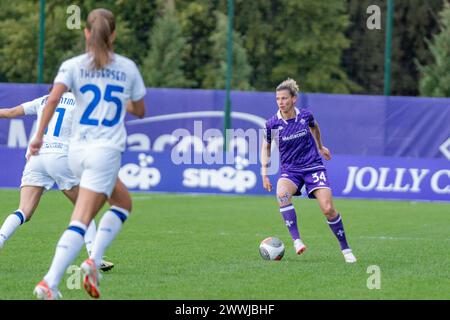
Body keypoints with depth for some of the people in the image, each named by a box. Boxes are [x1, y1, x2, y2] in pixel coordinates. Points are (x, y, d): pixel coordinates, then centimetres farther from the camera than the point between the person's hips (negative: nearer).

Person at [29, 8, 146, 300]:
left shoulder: (73, 66, 3)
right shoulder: (128, 68, 4)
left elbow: (53, 99, -13)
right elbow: (140, 111, 14)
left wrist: (39, 135, -8)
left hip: (77, 150, 4)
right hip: (106, 152, -4)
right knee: (79, 223, -9)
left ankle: (95, 261, 14)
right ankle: (50, 283, -21)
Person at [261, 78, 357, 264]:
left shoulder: (305, 116, -6)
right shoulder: (272, 124, -8)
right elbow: (266, 146, 10)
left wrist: (320, 146, 34)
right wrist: (264, 173, 3)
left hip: (313, 166, 0)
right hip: (290, 170, 0)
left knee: (328, 209, -15)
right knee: (282, 193, -36)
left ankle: (345, 249, 5)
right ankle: (296, 240, -34)